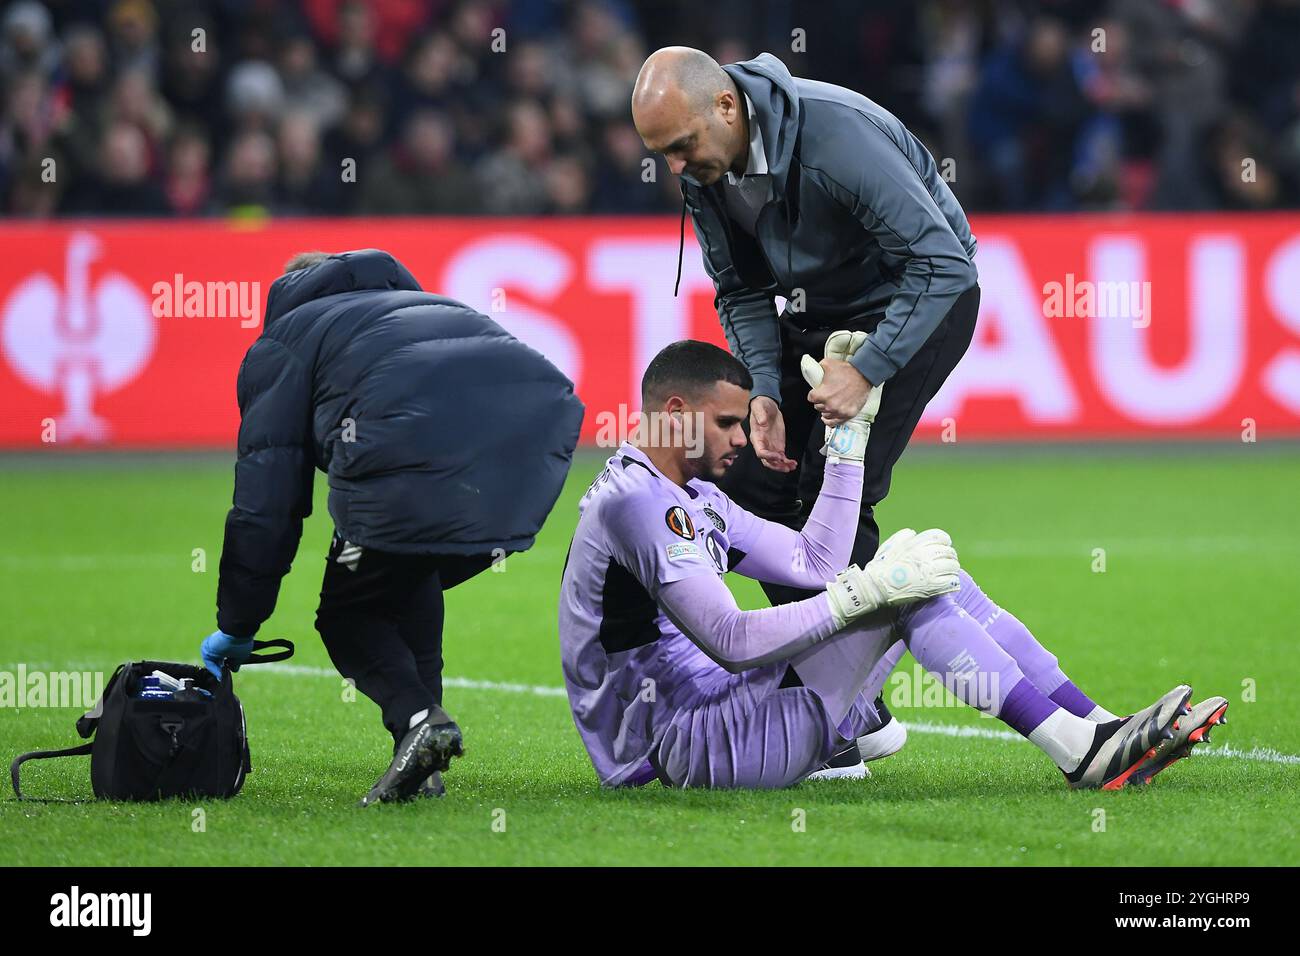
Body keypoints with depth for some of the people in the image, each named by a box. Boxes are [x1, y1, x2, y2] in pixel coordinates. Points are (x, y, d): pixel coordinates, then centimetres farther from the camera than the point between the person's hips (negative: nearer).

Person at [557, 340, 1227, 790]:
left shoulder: (691, 498, 18)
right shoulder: (634, 501, -16)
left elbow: (815, 564, 15)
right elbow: (731, 643, -23)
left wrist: (847, 430, 12)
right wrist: (866, 589, -23)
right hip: (687, 743, -10)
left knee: (927, 571, 5)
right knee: (901, 586, -18)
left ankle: (1098, 729, -1)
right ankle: (1080, 752, -19)